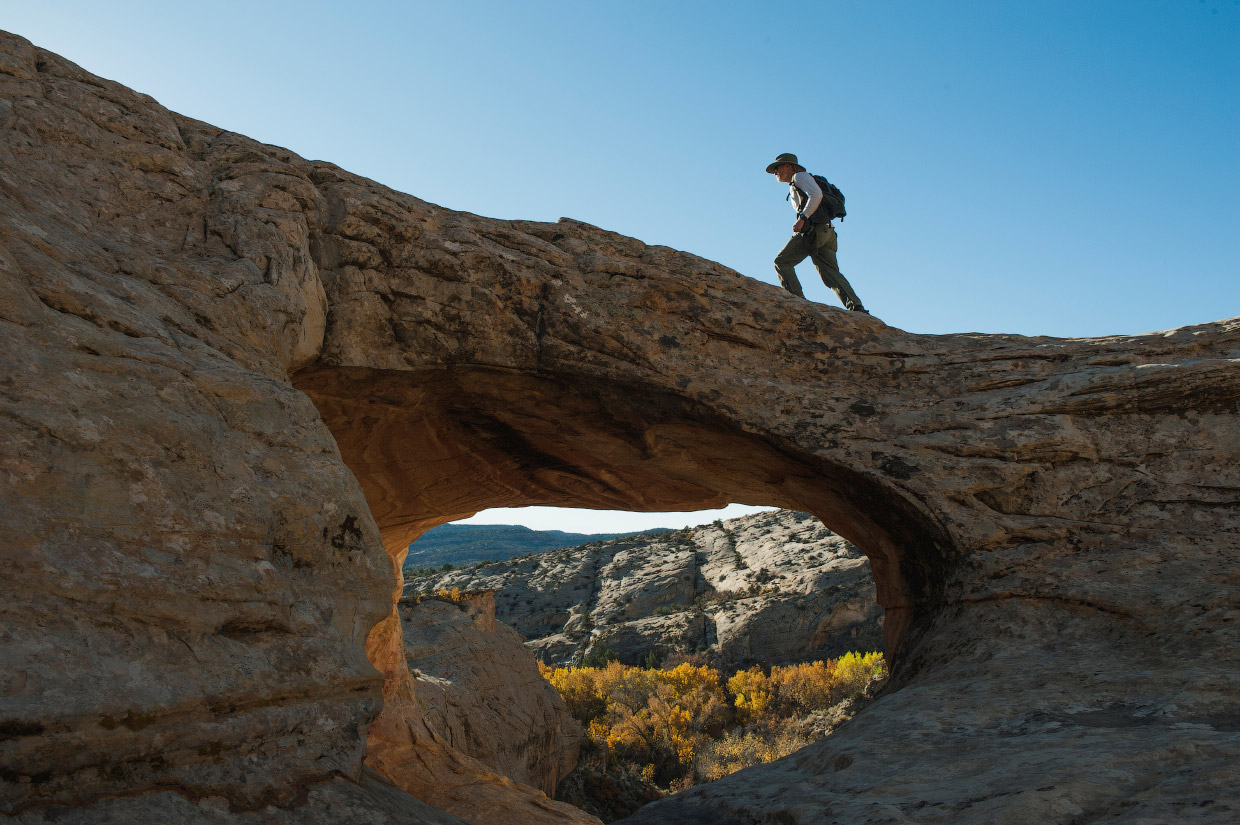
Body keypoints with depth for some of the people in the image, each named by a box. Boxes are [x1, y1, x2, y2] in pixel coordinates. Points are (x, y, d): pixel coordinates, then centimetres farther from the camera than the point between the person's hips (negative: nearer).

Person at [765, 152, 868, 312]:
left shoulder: (800, 176, 9)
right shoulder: (794, 188, 36)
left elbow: (816, 195, -10)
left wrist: (802, 219, -17)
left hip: (813, 228, -9)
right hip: (826, 232, 9)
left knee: (782, 261, -6)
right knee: (831, 273, -4)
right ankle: (856, 307, -21)